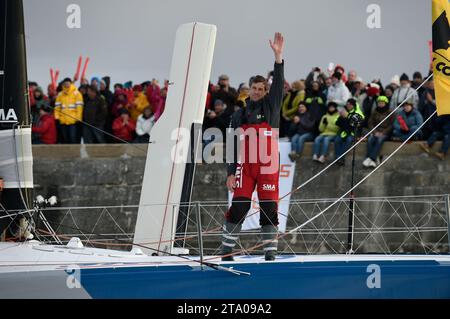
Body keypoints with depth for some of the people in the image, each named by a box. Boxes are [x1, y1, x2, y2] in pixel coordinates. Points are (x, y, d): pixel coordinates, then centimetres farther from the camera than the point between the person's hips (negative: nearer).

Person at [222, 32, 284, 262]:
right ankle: (227, 247, 3)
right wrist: (231, 172, 4)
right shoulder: (239, 116, 13)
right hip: (245, 167, 1)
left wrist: (278, 56, -16)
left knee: (269, 208, -3)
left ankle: (270, 250, 1)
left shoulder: (271, 107, 8)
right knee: (239, 206, -4)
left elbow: (278, 84, -6)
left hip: (268, 167, -1)